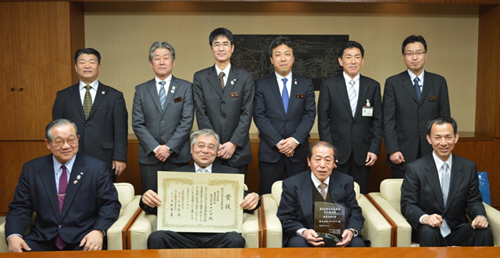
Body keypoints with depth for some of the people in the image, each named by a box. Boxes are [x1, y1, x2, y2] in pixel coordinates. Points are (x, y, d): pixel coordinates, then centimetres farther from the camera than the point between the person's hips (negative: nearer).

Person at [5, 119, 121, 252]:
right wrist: (13, 235, -12)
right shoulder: (31, 169, 9)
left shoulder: (97, 168, 1)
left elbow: (111, 204, -1)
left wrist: (99, 231, -20)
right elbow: (20, 206, 8)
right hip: (42, 240, 3)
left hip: (82, 241, -2)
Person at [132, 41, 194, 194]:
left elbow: (187, 121, -4)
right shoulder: (141, 90, 9)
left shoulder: (185, 87, 5)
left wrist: (169, 147, -12)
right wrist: (155, 148, -9)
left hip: (178, 157, -1)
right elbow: (137, 124, 2)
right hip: (149, 158, 1)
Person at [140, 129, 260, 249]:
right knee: (156, 238, -29)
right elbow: (157, 206, 12)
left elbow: (243, 201, 10)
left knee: (235, 240, -32)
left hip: (217, 235, 0)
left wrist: (254, 198, -14)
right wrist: (147, 199, -11)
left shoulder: (230, 173, 18)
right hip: (183, 235, 0)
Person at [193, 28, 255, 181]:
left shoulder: (245, 77, 5)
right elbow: (201, 114, 1)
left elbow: (247, 113, -1)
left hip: (238, 151, 0)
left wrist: (234, 143, -10)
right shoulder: (200, 77, 7)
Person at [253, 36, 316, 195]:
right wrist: (278, 142, -12)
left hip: (298, 150, 1)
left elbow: (310, 113, 2)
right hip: (270, 152, -1)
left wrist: (295, 139, -12)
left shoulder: (306, 84, 9)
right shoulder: (261, 85, 5)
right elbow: (259, 116, -3)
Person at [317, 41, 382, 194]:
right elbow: (323, 121, -1)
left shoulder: (373, 86, 7)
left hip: (363, 153, 2)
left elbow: (377, 121, 7)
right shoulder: (328, 85, 1)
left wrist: (375, 149, -1)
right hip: (337, 151, -2)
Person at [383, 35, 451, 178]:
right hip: (403, 155, -1)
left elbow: (445, 117, 8)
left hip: (432, 153, 2)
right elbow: (388, 120, -2)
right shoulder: (393, 83, 2)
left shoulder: (439, 82, 8)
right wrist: (392, 150, -10)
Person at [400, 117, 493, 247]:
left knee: (485, 233, -25)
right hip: (427, 229, -3)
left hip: (457, 229, 4)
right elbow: (407, 204, -7)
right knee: (429, 233, -36)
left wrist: (480, 216, -14)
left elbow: (473, 201, 10)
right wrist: (424, 218, -29)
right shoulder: (415, 168, -5)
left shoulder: (469, 167, 7)